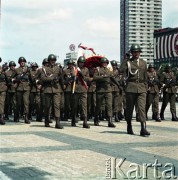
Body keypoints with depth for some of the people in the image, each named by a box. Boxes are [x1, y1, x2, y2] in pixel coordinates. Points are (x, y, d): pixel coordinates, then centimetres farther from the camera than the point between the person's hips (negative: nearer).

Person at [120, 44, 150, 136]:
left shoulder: (143, 63, 15)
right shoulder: (127, 62, 4)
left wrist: (145, 87, 16)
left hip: (141, 88, 2)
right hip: (131, 87, -2)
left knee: (142, 107, -10)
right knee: (129, 108, 6)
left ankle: (143, 129, -15)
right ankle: (129, 127, 23)